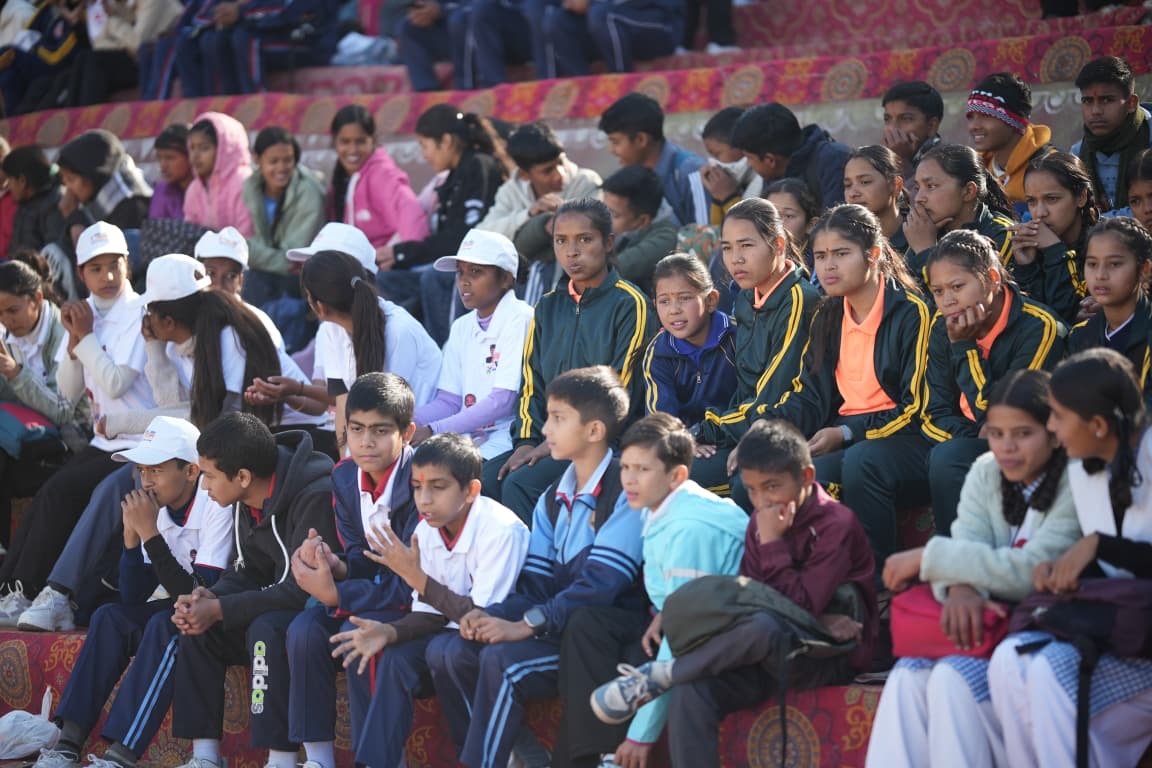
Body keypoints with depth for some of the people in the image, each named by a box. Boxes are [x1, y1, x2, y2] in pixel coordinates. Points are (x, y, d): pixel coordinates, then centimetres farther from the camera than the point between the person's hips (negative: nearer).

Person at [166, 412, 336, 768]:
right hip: (280, 603, 9)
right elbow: (246, 571, 10)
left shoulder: (316, 497, -26)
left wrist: (220, 610, -25)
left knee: (266, 629, -33)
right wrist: (211, 597, -12)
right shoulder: (248, 502, 1)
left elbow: (303, 589, -27)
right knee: (197, 628, -7)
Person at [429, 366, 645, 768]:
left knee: (502, 659, -29)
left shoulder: (624, 494, -11)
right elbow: (535, 585, 10)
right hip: (558, 627, 8)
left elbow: (600, 585, -20)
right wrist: (492, 615, -10)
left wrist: (527, 626, -25)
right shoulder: (552, 500, 17)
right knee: (449, 652, -9)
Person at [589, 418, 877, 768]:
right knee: (690, 691, -22)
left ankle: (660, 675, -20)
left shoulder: (836, 524, -11)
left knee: (764, 626, -38)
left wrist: (771, 543, -18)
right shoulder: (760, 523, 9)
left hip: (832, 658, -6)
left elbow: (802, 607, -19)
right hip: (773, 656, 6)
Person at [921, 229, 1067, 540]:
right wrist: (977, 435, -16)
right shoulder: (943, 328, 0)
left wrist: (964, 345, -21)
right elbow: (935, 416, 4)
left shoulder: (1038, 327, -18)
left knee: (947, 459, -31)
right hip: (971, 444, 6)